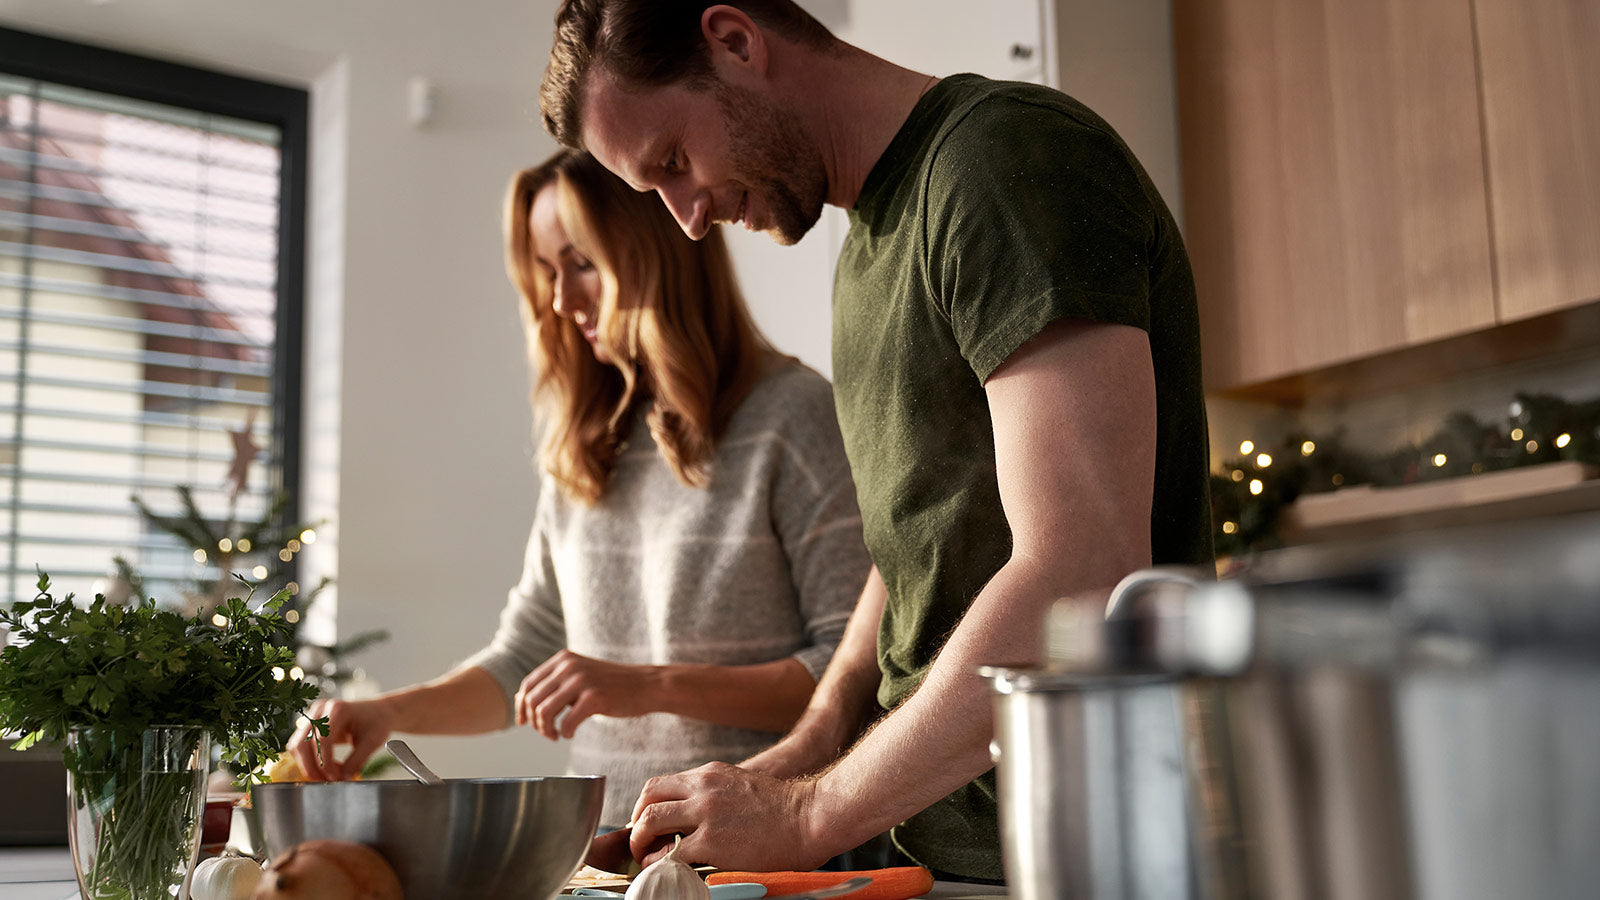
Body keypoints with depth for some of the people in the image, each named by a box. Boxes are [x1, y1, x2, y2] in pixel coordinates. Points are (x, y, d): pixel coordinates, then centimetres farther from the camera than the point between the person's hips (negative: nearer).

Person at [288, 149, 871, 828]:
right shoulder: (585, 449, 16)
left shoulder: (793, 416, -2)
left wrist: (653, 685, -13)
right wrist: (393, 712, 6)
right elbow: (525, 656, 22)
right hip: (602, 854, 5)